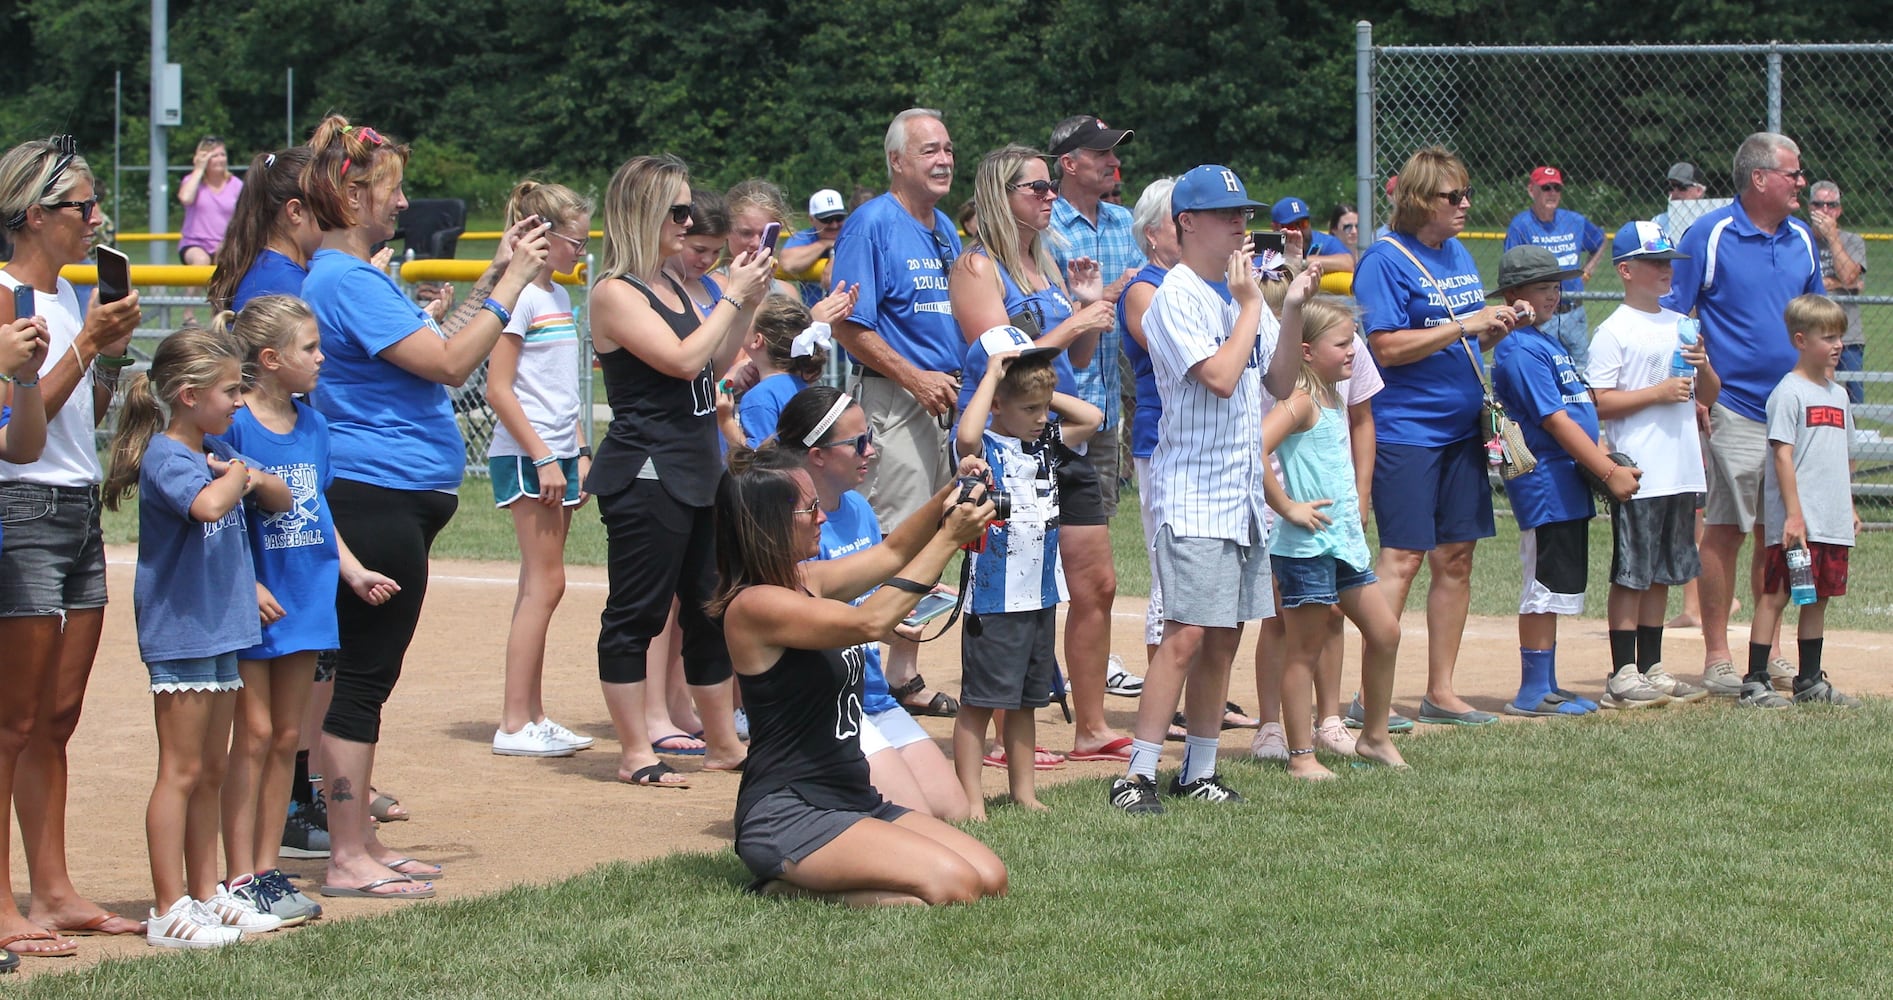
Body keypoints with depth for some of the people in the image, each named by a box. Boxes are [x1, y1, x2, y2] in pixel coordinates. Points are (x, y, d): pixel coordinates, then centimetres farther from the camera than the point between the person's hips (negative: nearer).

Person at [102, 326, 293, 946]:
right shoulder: (165, 457, -16)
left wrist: (252, 477, -4)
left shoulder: (217, 449, 11)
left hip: (222, 629, 9)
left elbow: (282, 500, 18)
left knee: (211, 772, 13)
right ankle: (169, 912, -3)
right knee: (182, 772, -6)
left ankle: (205, 895, 21)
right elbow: (206, 504, -36)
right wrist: (235, 476, -14)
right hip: (179, 632, -9)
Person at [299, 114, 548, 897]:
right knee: (362, 676, -7)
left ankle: (362, 844, 20)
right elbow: (449, 363, -19)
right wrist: (509, 286, -12)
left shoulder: (355, 276, 17)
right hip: (376, 497, -11)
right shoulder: (346, 281, -15)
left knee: (367, 676, 14)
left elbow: (434, 348, 21)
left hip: (395, 501, 11)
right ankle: (347, 859, -4)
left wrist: (492, 280, 15)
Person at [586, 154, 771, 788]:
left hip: (698, 468, 9)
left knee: (710, 609, 13)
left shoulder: (671, 286, 14)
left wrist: (748, 304, 8)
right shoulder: (615, 294, -11)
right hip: (645, 472, -9)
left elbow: (716, 364, 20)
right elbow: (683, 359, -19)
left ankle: (722, 742, 22)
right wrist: (732, 297, -10)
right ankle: (635, 753, 3)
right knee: (636, 615, -2)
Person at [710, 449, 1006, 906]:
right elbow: (868, 623, -25)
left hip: (852, 800, 10)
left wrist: (949, 498, 3)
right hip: (787, 816, -10)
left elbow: (891, 553, 21)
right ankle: (788, 894, -8)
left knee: (991, 880, -5)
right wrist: (948, 539, -22)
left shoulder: (805, 579, 11)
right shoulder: (753, 605, -16)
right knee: (954, 886, -23)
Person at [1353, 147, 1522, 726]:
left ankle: (1441, 691, 15)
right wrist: (1464, 325, -19)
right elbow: (1387, 347, -18)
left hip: (1461, 428, 8)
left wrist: (1497, 329, 1)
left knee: (1456, 558, 8)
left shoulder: (1459, 255, 15)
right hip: (1405, 432, -8)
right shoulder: (1386, 260, -10)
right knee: (1402, 557, -10)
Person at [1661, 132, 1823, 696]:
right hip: (1735, 411, -6)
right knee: (1725, 532, -3)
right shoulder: (1709, 236, -7)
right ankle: (1716, 657, 2)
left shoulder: (1802, 239, 11)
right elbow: (1670, 319, -6)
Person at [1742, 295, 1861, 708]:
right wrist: (1793, 513, -19)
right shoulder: (1789, 392, -9)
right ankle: (1755, 682, -4)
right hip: (1796, 522, -8)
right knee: (1776, 595, -6)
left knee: (1818, 597, 12)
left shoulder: (1838, 394, 16)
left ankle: (1811, 681, 20)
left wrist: (1850, 508, 19)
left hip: (1832, 521, 8)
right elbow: (1783, 455, -14)